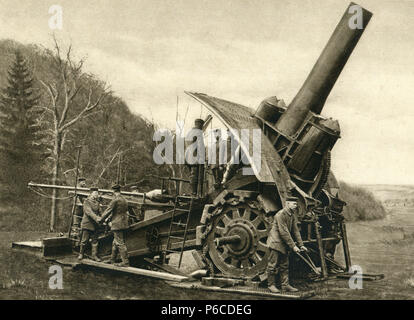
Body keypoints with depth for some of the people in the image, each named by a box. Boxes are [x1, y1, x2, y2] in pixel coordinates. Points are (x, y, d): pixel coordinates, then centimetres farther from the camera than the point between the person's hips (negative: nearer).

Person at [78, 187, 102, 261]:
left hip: (95, 225, 5)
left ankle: (94, 255, 12)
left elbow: (100, 212, 6)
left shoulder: (97, 202, 11)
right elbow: (89, 212, -20)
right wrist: (96, 218, -31)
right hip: (87, 224, -5)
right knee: (84, 241, 2)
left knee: (95, 241, 5)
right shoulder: (87, 201, -8)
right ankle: (81, 254, 20)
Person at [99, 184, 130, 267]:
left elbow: (108, 210, -9)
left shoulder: (115, 200, -13)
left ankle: (125, 262, -7)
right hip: (124, 223, 9)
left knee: (120, 243, -7)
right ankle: (112, 260, 27)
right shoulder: (124, 200, 13)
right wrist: (110, 220, 25)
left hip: (117, 224, -9)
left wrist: (101, 219, 6)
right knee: (115, 243, 18)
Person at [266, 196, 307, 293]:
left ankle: (285, 285, 17)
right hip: (276, 242, -9)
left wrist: (301, 245, 3)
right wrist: (293, 246, -22)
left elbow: (295, 230, 10)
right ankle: (271, 285, 8)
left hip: (284, 244, 9)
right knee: (273, 265, -1)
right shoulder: (280, 214, -20)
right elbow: (284, 232, -23)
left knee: (284, 266, 11)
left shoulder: (293, 215, 7)